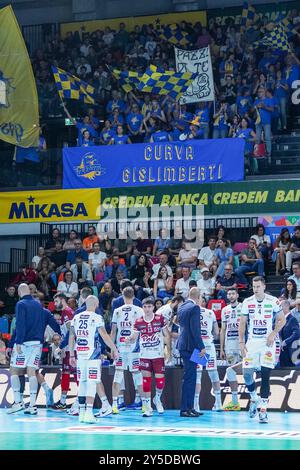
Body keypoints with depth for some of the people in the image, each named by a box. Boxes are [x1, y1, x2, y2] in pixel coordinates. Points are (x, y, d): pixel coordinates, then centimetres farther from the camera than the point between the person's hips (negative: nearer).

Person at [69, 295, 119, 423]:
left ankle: (82, 413, 17)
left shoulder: (76, 318, 9)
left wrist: (71, 355, 17)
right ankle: (88, 412, -12)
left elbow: (71, 338, 11)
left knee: (82, 383, 13)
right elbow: (104, 336, -11)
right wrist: (114, 349, -2)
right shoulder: (97, 318, -6)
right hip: (92, 354, -5)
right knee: (92, 383, -4)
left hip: (80, 354, 5)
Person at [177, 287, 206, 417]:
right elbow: (195, 329, -19)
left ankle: (189, 407, 18)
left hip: (183, 344, 9)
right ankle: (185, 409, -5)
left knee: (190, 377, 15)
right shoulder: (194, 308, -14)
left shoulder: (182, 307, 13)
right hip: (191, 345, -9)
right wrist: (201, 347, -16)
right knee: (189, 378, -6)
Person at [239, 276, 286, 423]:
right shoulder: (247, 302, 4)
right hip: (252, 342, 2)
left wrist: (273, 333, -11)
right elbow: (242, 323, 7)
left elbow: (282, 320, 4)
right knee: (247, 373, -7)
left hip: (267, 342, -2)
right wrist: (241, 342, -1)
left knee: (265, 376, -4)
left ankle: (263, 409, 0)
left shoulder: (273, 301, -2)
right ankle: (254, 399, 20)